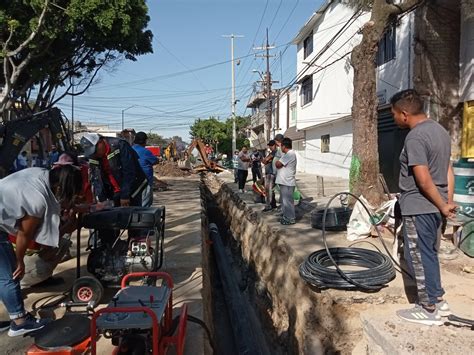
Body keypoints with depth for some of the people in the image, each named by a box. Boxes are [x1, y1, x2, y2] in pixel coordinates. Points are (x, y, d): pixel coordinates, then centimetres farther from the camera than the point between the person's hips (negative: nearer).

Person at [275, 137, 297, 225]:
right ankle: (285, 216, 28)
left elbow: (278, 164, -20)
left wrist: (276, 163, -1)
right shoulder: (287, 154, 17)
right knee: (284, 200, 18)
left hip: (287, 182, -11)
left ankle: (290, 219, 5)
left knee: (287, 201, -3)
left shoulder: (290, 154, -18)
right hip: (284, 181, 11)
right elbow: (279, 164, 17)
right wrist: (278, 164, -2)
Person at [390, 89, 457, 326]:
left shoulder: (415, 137, -20)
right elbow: (448, 170, 12)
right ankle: (437, 300, 31)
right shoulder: (439, 129, 11)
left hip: (418, 207, -9)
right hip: (433, 207, 9)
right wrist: (448, 202, 11)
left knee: (418, 257, 3)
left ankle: (428, 310, 15)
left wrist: (443, 206, -12)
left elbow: (424, 180, -23)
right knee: (429, 254, 20)